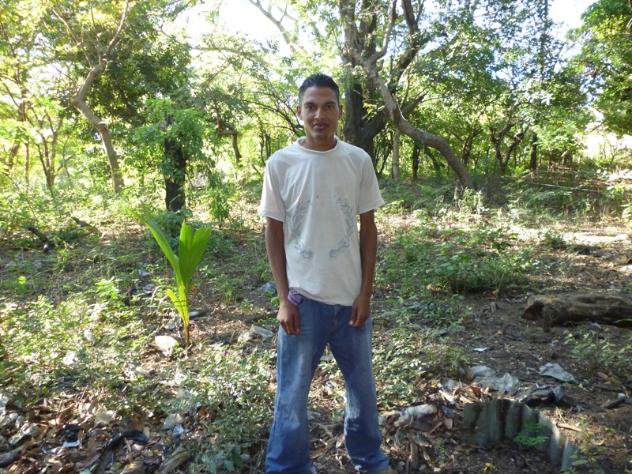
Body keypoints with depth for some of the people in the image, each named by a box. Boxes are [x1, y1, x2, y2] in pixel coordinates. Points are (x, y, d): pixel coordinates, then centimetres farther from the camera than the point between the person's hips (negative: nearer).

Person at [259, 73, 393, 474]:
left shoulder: (358, 161, -2)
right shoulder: (280, 164, -6)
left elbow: (368, 228, 2)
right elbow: (274, 233, -2)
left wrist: (366, 292, -1)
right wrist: (284, 298, -5)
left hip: (350, 296, 2)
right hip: (303, 297, -2)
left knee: (362, 385, 19)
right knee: (293, 393, 11)